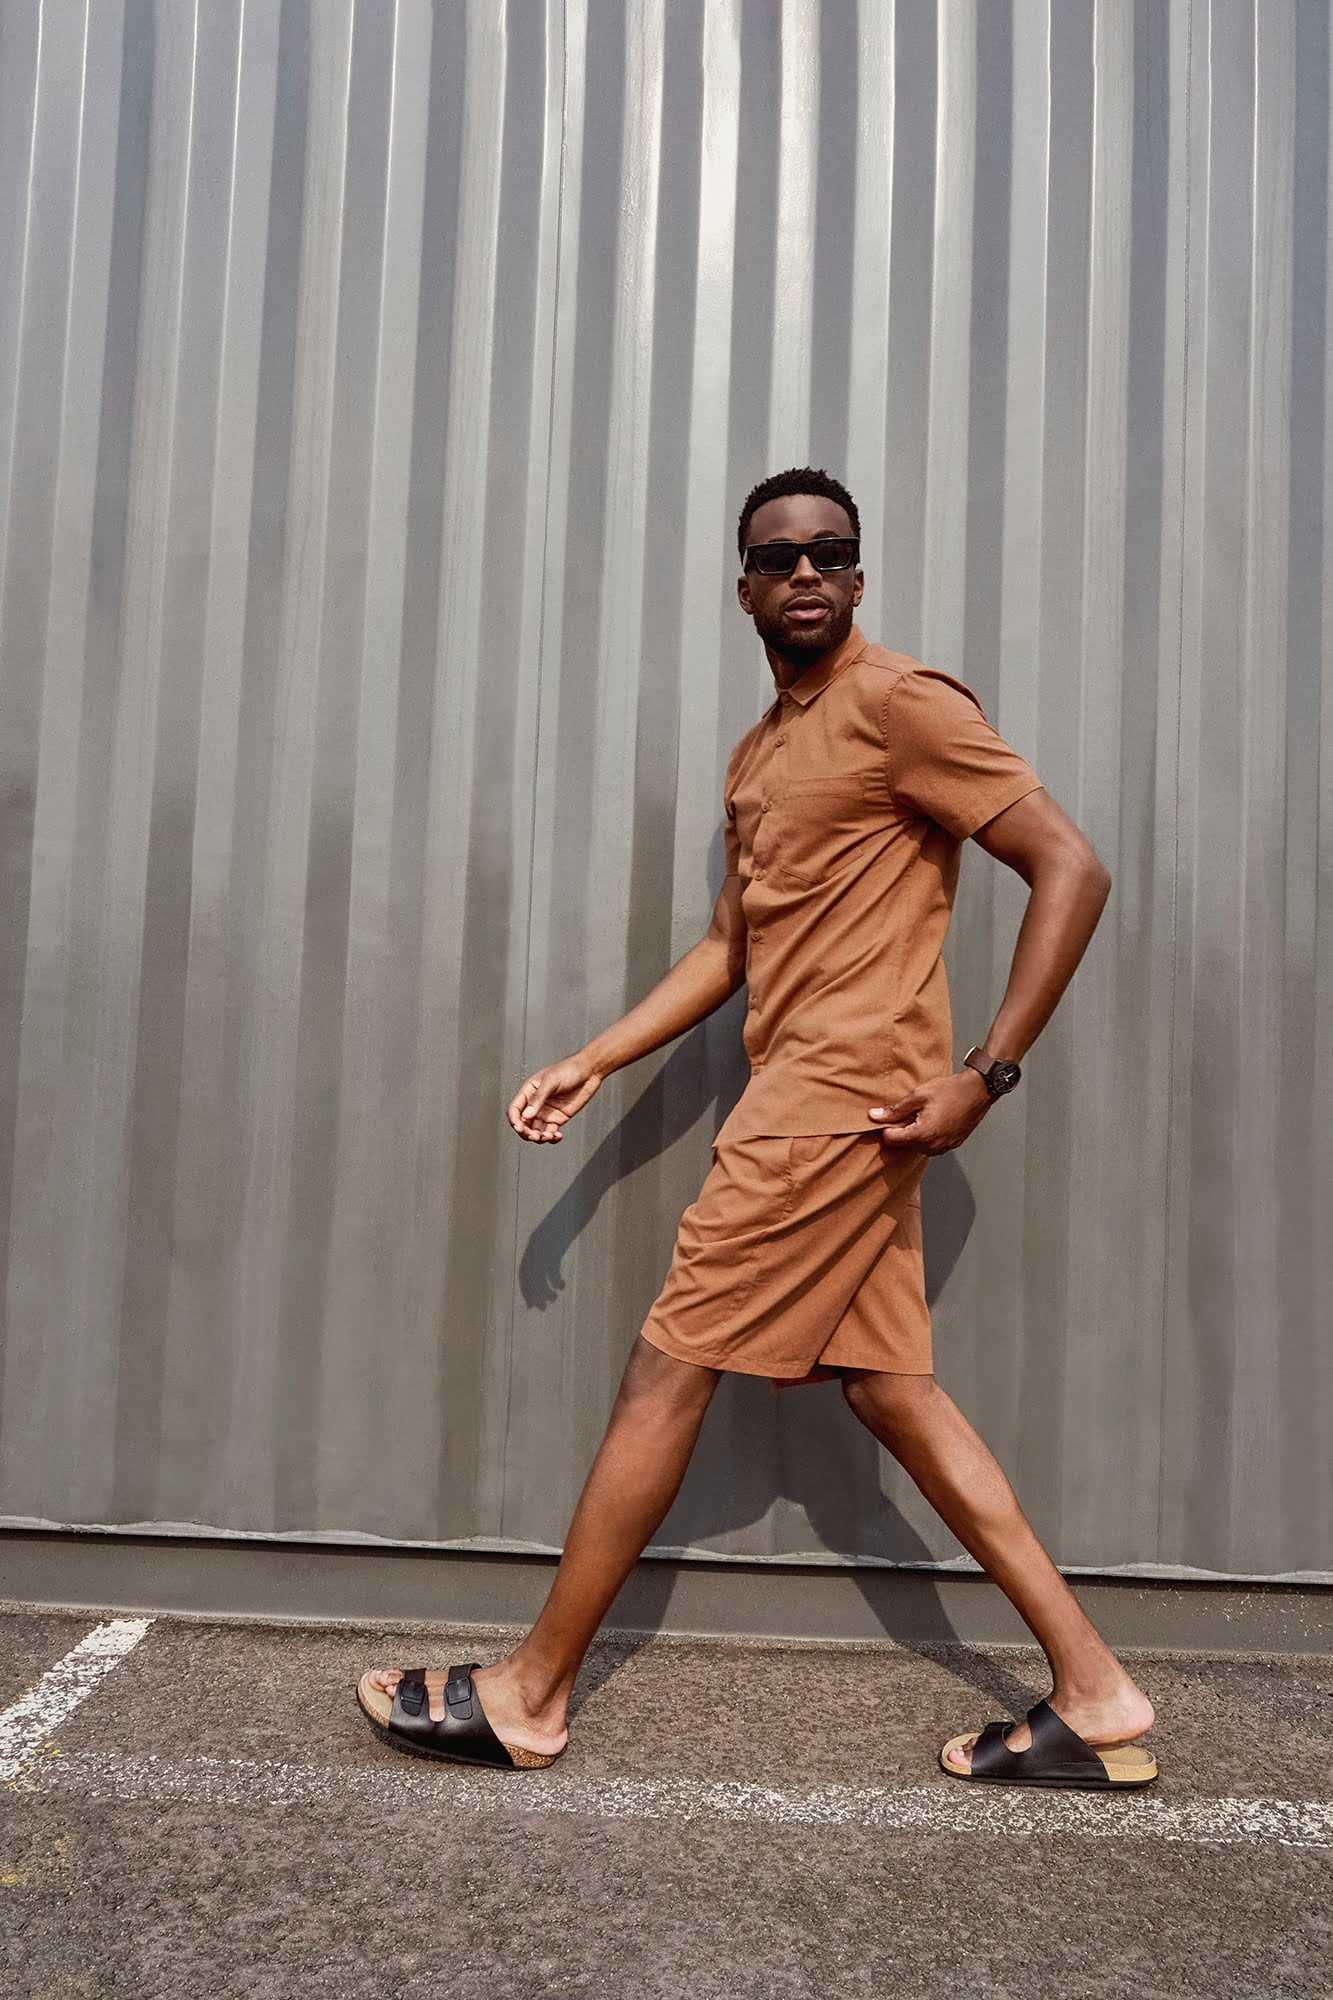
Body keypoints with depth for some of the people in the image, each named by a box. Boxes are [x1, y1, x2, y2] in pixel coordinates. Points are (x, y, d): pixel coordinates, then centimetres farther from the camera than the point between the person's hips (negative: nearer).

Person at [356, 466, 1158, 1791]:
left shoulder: (899, 704, -6)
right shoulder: (756, 757, 20)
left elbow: (1071, 870, -12)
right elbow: (728, 947, 22)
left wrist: (986, 1072, -18)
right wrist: (590, 1063, 14)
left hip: (841, 1095, -9)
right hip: (814, 1099, 9)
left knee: (667, 1371, -4)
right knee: (887, 1386, 8)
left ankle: (527, 1694, 11)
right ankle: (1095, 1694, 16)